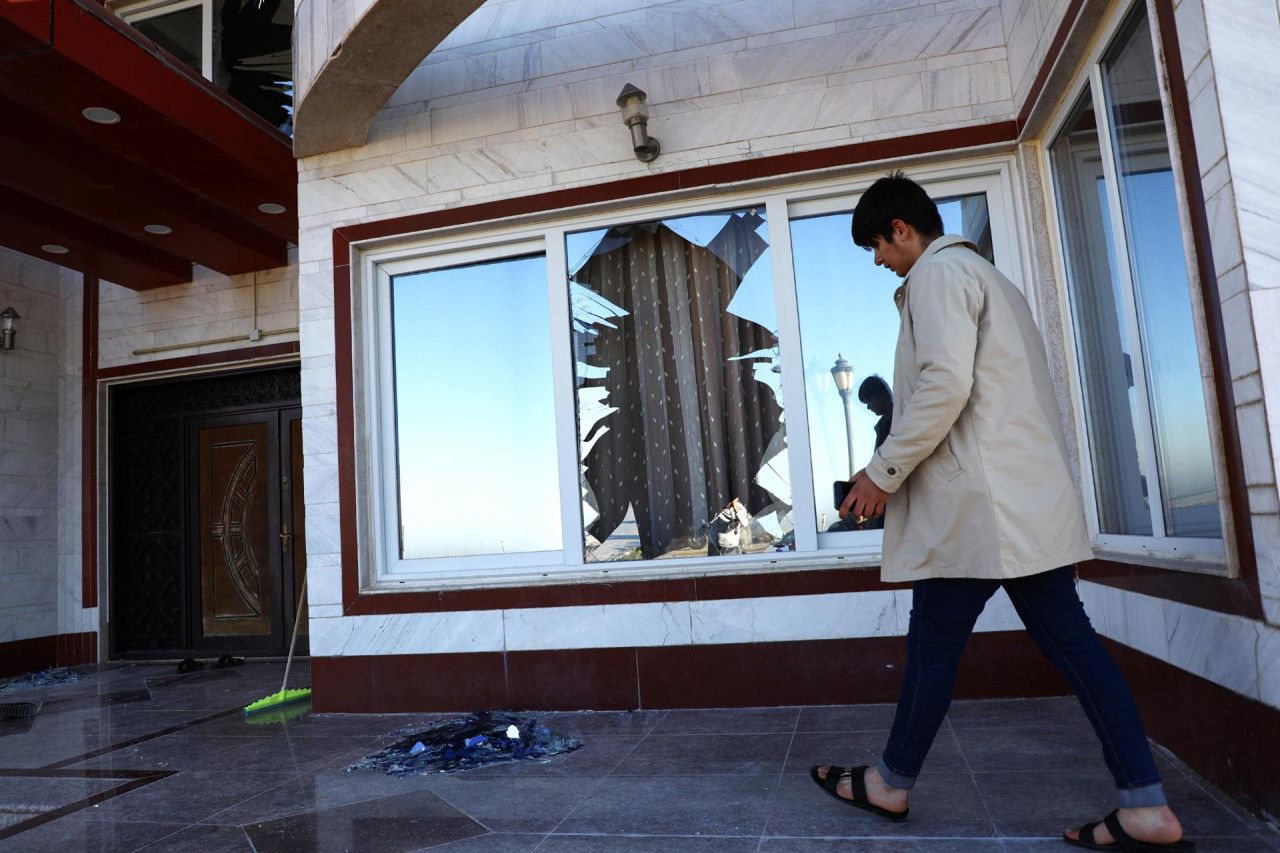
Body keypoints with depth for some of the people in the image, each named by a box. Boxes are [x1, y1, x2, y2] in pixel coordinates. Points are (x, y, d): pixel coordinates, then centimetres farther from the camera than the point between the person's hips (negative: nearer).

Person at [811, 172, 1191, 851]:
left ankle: (891, 784, 17)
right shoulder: (988, 277, 25)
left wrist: (883, 471, -14)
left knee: (934, 643, 1)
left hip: (975, 499, -10)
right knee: (1068, 640, 8)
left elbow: (944, 384, -21)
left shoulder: (937, 273, -7)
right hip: (1034, 495, 10)